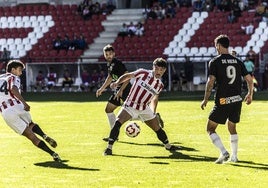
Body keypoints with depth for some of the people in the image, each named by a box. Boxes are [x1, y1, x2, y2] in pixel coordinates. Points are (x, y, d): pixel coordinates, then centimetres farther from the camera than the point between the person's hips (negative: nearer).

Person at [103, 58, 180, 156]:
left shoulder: (160, 85, 2)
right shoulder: (143, 73, -11)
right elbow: (127, 76, -4)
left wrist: (153, 113, 18)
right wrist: (117, 83, -19)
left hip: (144, 109, 4)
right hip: (130, 106, -4)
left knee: (157, 128, 8)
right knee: (117, 123, -25)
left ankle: (168, 146, 33)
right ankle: (109, 148, -20)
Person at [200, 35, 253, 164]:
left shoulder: (215, 62, -6)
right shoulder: (237, 61, 8)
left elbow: (210, 82, -14)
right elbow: (249, 79, 8)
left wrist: (205, 100, -5)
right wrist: (250, 94, 24)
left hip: (223, 101, -5)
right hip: (237, 100, 5)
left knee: (210, 129, 5)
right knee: (232, 128, 23)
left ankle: (224, 153, -11)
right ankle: (234, 157, 22)